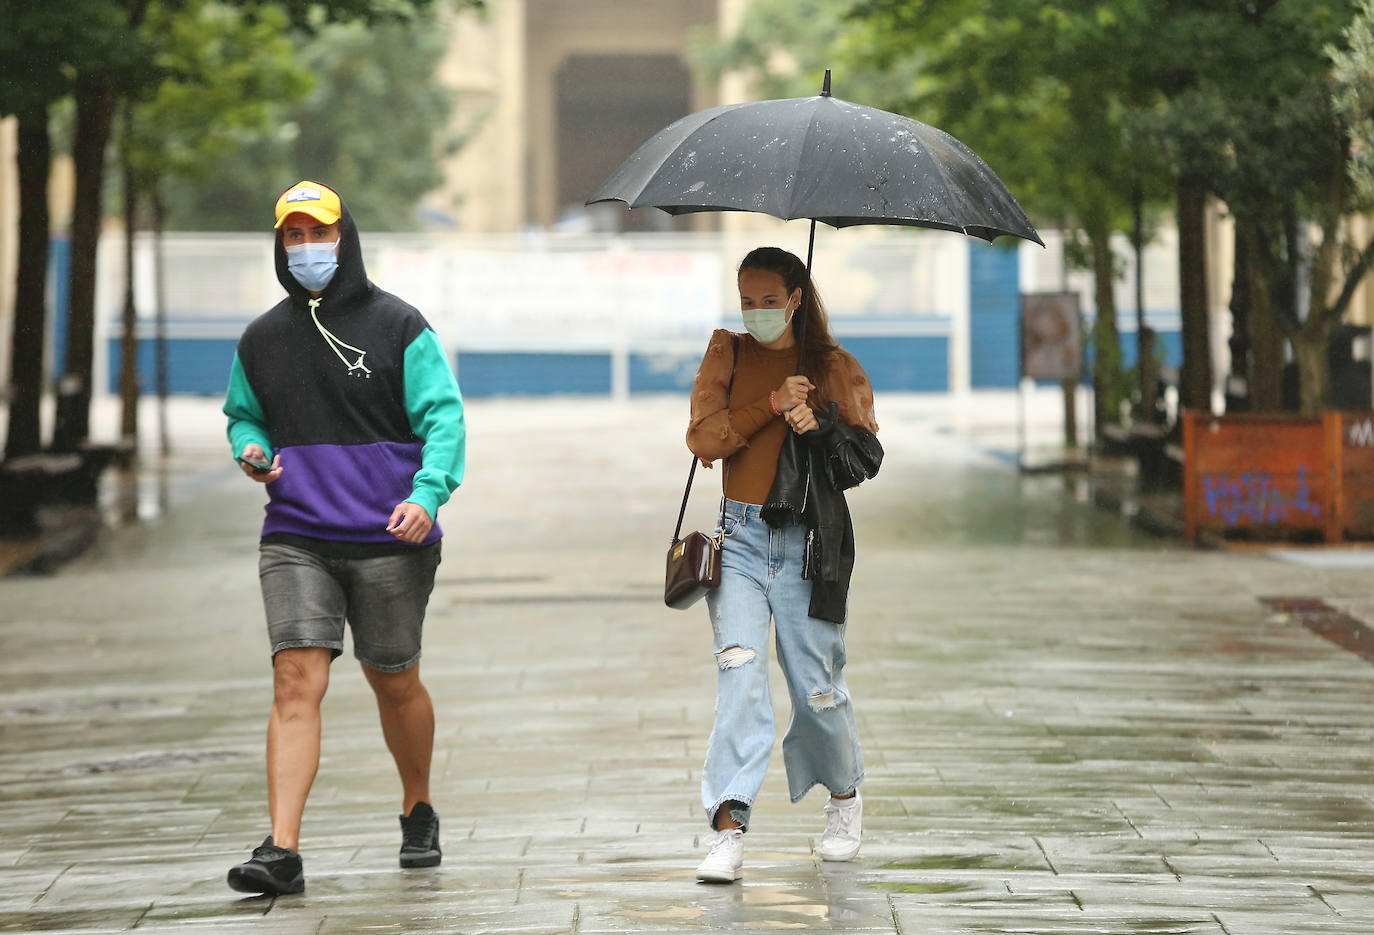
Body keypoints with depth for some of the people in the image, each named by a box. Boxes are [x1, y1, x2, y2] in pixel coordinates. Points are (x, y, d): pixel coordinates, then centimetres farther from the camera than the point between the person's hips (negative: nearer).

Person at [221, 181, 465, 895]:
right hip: (295, 537, 2)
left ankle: (418, 810, 37)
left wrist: (427, 492, -21)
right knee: (296, 680, -12)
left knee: (394, 681, 11)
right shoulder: (262, 339, 10)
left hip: (389, 540, -2)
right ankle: (282, 850, -19)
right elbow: (244, 415, 24)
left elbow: (443, 417, -5)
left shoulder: (399, 327, -1)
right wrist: (251, 451, 1)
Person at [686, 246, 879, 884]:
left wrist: (817, 426, -16)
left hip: (809, 542, -1)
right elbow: (703, 438, -1)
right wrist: (772, 405, -11)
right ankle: (729, 830, -24)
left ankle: (844, 797, 31)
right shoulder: (727, 355, 12)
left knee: (817, 687, 1)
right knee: (740, 670, -17)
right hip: (741, 538, 1)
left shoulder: (835, 367, 8)